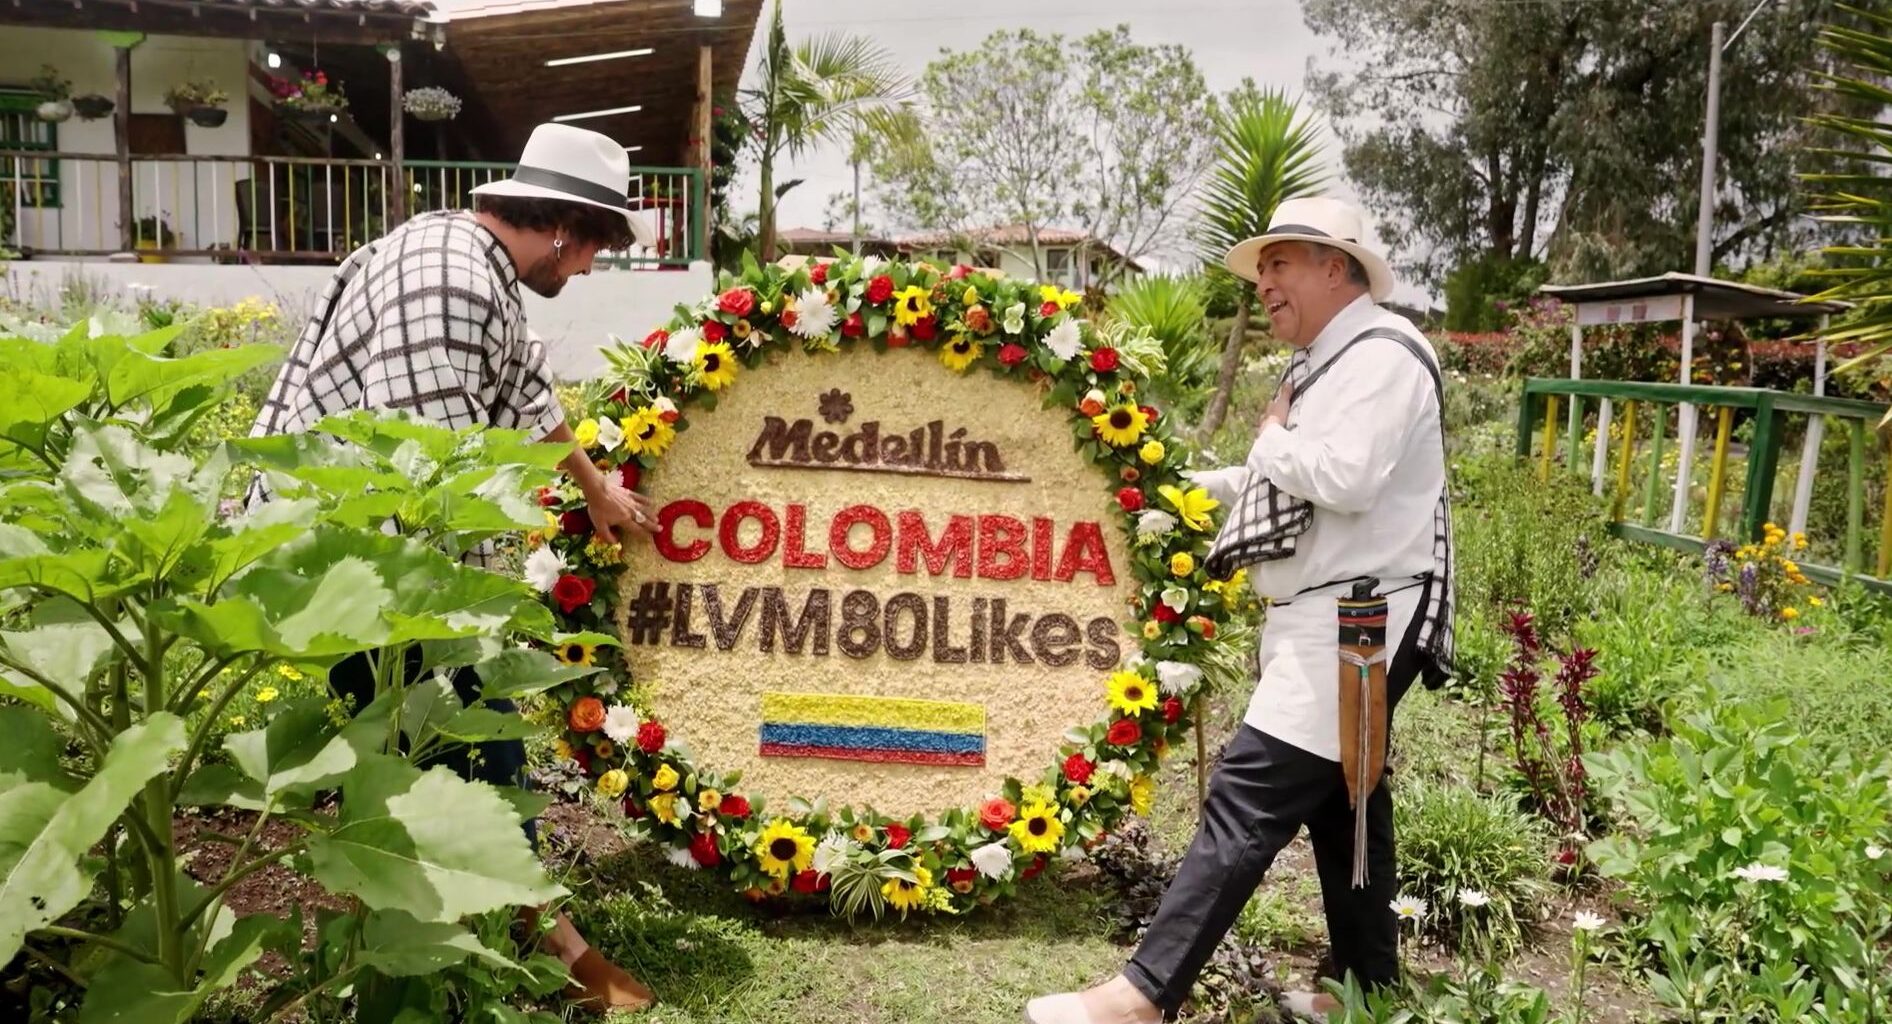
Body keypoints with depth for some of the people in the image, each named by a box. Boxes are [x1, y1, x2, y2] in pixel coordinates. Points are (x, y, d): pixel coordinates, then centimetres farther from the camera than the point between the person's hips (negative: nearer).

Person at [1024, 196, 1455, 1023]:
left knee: (1246, 803, -14)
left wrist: (1273, 439, -9)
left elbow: (1346, 479, -27)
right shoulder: (1328, 365, 18)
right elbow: (1291, 482, 28)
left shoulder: (1383, 353, -13)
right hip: (1326, 621, 11)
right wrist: (1189, 485, 22)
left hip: (1353, 624, -11)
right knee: (1340, 802, 16)